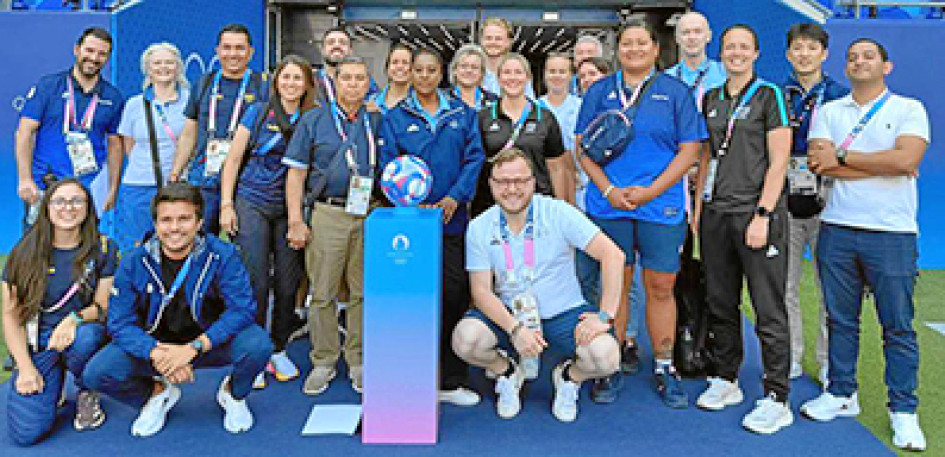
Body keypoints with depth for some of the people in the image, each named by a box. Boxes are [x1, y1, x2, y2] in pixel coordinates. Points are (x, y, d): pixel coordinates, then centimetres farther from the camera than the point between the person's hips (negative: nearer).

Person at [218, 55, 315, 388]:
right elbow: (234, 159, 3)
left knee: (288, 283, 3)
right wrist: (226, 204, -3)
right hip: (253, 204, -2)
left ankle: (278, 351, 20)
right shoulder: (259, 113, 2)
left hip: (290, 209, 2)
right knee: (256, 282, -5)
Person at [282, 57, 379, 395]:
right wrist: (296, 221, -4)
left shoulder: (376, 122, 12)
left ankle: (358, 361, 18)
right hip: (328, 214, -2)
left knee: (362, 291, 6)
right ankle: (324, 362, 14)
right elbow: (296, 173, 3)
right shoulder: (314, 120, 6)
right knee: (322, 293, 1)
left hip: (369, 216, 2)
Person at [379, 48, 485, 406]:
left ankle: (451, 380, 10)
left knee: (455, 295, -1)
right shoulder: (395, 117, 8)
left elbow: (474, 158, 4)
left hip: (453, 218, 1)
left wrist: (454, 198, -10)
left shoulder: (462, 113, 12)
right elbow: (388, 166, 0)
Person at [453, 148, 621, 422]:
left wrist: (605, 315, -23)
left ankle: (568, 377, 11)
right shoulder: (479, 228, -4)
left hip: (563, 312, -1)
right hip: (508, 314, 1)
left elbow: (613, 255, -15)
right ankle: (507, 372, 9)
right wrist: (516, 329, -25)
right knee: (464, 340, -27)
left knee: (606, 357, -27)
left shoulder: (559, 213, -11)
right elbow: (481, 290, -8)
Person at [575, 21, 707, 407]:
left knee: (661, 288, 2)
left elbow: (690, 148, 2)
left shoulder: (675, 92, 7)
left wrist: (651, 191, -9)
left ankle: (664, 368, 15)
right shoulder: (599, 91, 12)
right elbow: (583, 146, 8)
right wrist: (608, 190, -7)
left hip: (662, 205, -1)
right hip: (607, 205, 1)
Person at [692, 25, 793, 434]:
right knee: (720, 303, 12)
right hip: (715, 213, 6)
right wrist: (698, 208, 10)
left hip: (757, 212, -5)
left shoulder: (770, 96, -1)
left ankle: (776, 397, 5)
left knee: (768, 308, -3)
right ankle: (726, 380, 25)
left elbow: (778, 162, -7)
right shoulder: (711, 99, 14)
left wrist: (762, 215, -15)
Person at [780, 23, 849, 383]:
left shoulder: (840, 96, 6)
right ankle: (790, 359, 17)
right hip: (784, 201, 2)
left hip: (826, 201, -2)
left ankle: (828, 363, 12)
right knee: (784, 283, 5)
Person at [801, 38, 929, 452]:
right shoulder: (828, 111, 11)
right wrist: (883, 164, -9)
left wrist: (842, 158, -8)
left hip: (891, 234, -2)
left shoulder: (909, 109, 4)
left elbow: (906, 159, -14)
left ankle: (903, 411, 13)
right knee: (840, 320, 10)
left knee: (898, 326, 2)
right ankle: (842, 394, 24)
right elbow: (819, 163, -6)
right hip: (837, 230, 3)